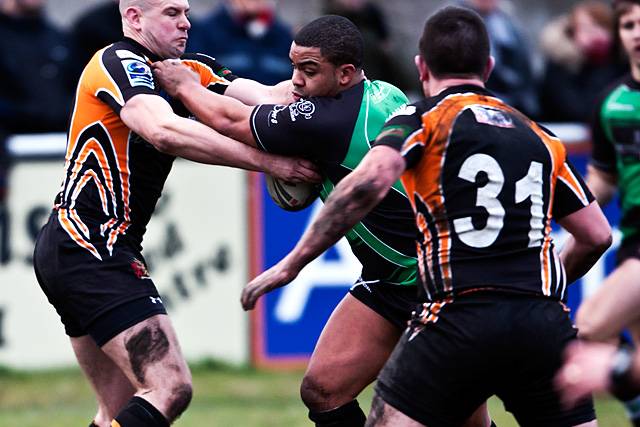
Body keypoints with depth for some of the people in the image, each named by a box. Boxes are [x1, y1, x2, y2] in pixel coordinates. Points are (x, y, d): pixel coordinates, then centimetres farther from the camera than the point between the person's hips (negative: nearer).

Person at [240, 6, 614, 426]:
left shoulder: (422, 118, 6)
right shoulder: (539, 137, 20)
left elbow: (370, 181, -14)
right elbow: (597, 235, 21)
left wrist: (294, 262, -10)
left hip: (461, 316, -4)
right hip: (544, 325, 4)